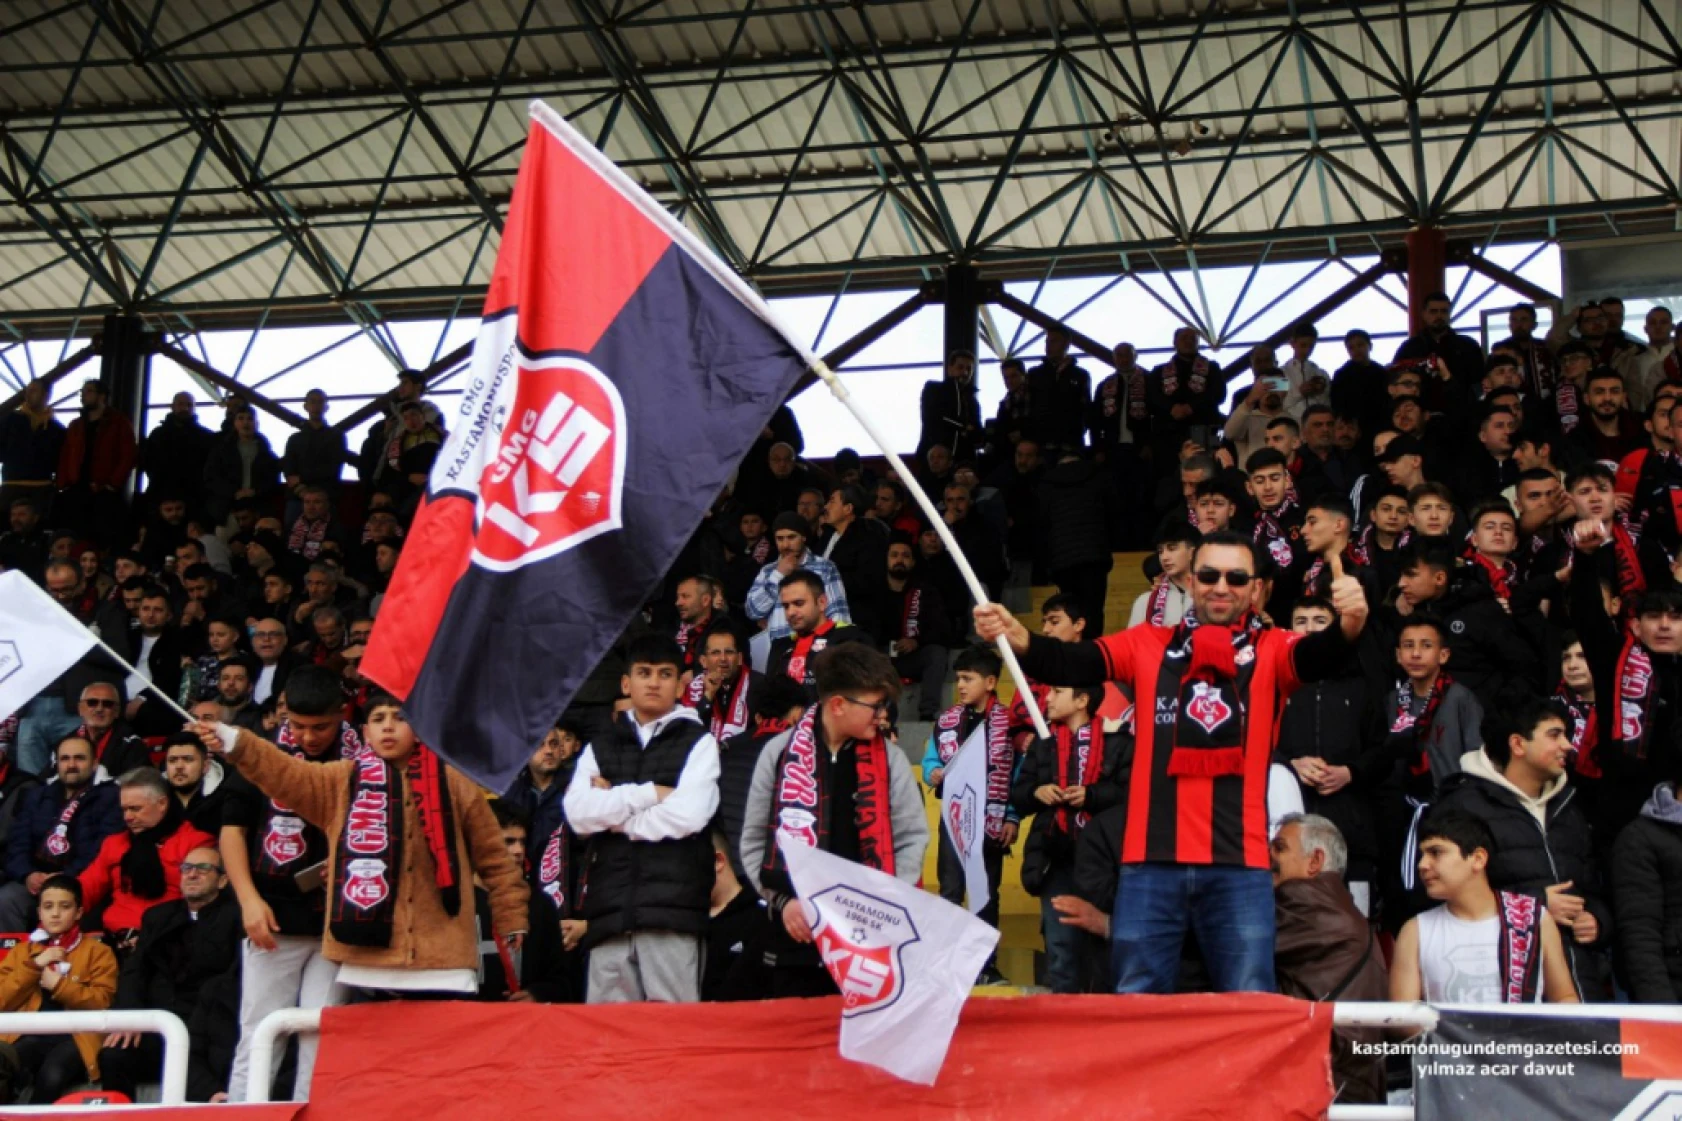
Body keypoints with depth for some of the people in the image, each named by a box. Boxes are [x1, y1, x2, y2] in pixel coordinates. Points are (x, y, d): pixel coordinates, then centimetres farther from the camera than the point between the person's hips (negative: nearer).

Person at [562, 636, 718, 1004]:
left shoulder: (698, 742, 10)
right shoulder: (599, 749, 21)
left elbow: (690, 814, -6)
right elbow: (579, 813, 3)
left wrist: (615, 810, 3)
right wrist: (649, 793, -2)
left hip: (673, 908, -3)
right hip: (610, 911, 4)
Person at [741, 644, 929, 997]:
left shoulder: (889, 758, 2)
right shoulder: (780, 752, 1)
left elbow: (912, 838, 4)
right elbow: (754, 840, 5)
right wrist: (782, 900, -7)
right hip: (797, 933, 0)